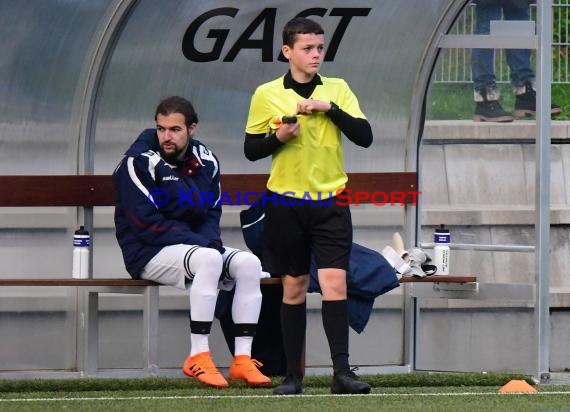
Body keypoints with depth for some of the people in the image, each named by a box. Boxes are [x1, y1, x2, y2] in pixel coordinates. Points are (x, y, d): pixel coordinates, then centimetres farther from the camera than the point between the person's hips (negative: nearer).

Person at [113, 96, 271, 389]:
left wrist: (211, 240, -8)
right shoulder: (140, 161, -11)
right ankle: (198, 358, -34)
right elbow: (146, 224, -17)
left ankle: (242, 359, -19)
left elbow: (212, 213, 16)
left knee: (249, 263, -17)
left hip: (196, 245, 7)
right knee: (208, 259, -34)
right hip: (148, 253, -7)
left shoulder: (205, 161, 9)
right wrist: (199, 242, -19)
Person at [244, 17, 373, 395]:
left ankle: (342, 371, -13)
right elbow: (251, 150, 5)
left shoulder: (337, 89, 5)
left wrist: (330, 108, -14)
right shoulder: (267, 95, 2)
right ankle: (293, 375, 10)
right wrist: (278, 138, -14)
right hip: (286, 204, 0)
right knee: (294, 287, 4)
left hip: (331, 201, 0)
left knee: (335, 282, -11)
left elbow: (365, 136, -3)